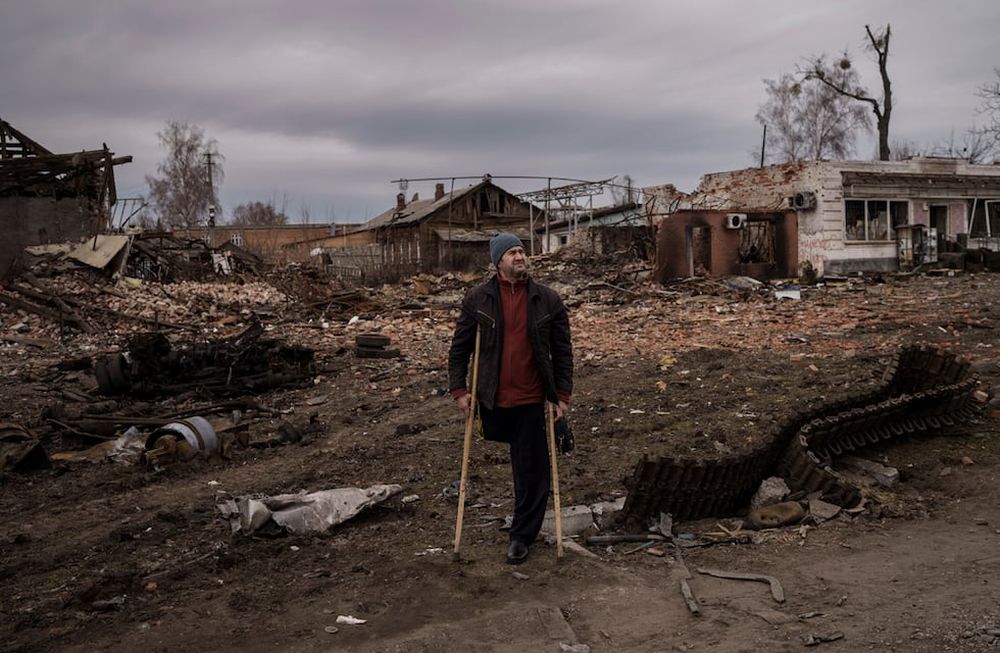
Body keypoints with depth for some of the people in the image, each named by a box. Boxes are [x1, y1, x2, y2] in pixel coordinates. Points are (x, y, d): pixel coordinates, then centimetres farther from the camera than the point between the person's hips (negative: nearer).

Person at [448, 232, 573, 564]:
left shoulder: (548, 299, -1)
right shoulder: (477, 299, -1)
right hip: (492, 398, 1)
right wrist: (459, 389, -1)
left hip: (531, 399, -1)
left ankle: (522, 535, 19)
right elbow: (459, 347, 4)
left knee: (531, 470, 3)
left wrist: (562, 394, 0)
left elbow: (562, 350, 3)